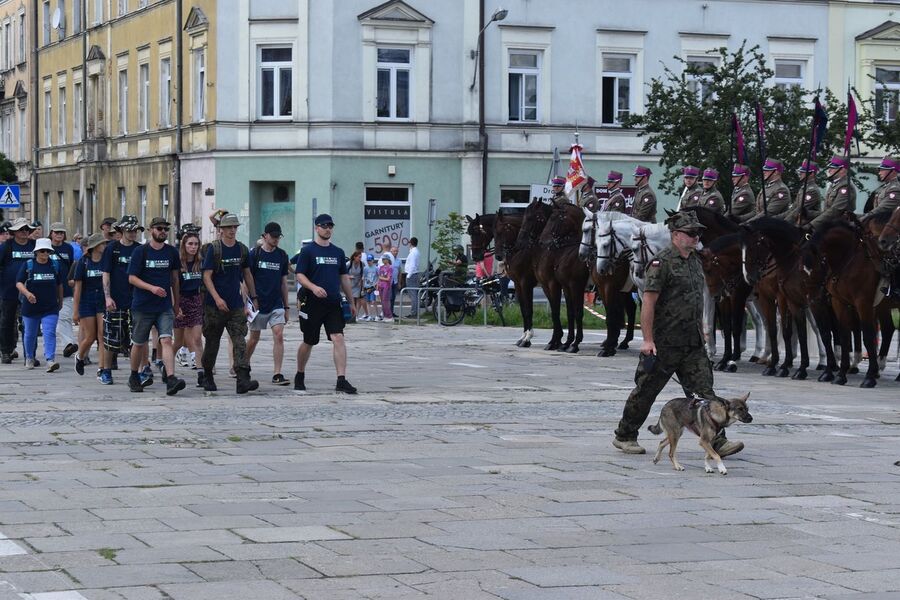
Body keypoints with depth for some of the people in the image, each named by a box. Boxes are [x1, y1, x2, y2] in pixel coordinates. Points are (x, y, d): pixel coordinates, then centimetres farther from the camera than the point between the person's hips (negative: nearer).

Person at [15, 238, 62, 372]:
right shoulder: (28, 265, -2)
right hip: (31, 307, 0)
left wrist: (60, 301, 24)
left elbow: (59, 285, 17)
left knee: (49, 333, -15)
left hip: (50, 307, 0)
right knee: (30, 334, 14)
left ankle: (50, 360, -22)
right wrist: (27, 293, -25)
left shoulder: (54, 265, 5)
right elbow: (19, 283, -7)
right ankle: (29, 358, 35)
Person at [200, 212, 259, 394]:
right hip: (215, 304, -3)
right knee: (212, 343, 8)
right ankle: (207, 377, 26)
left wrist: (253, 297, 17)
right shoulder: (214, 248, -5)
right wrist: (217, 298, -20)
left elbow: (247, 275, 18)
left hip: (236, 305, 3)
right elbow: (207, 276, -9)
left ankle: (243, 380, -19)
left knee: (240, 341, -10)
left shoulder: (242, 250, 8)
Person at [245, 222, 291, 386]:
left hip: (276, 305, 2)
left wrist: (286, 306, 14)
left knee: (279, 336, -12)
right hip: (258, 304, -2)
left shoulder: (282, 255, 7)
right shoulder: (255, 254, -4)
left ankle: (277, 375, -12)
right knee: (254, 338, 9)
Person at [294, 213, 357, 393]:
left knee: (338, 338, -12)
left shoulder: (338, 252, 13)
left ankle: (342, 380, -17)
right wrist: (313, 287, -24)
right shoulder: (308, 251, -1)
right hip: (313, 304, -3)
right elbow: (300, 275, -6)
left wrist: (351, 302, 16)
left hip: (334, 304, 3)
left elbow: (344, 278, 18)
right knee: (308, 342, 8)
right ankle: (300, 376, 29)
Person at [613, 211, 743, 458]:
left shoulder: (695, 261, 14)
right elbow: (648, 302, -17)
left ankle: (717, 442, -6)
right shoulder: (662, 262, -12)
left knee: (704, 391, -3)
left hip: (692, 345, 7)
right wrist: (648, 340, -21)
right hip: (664, 343, -7)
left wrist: (701, 333, 21)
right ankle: (624, 436, 20)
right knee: (646, 391, 5)